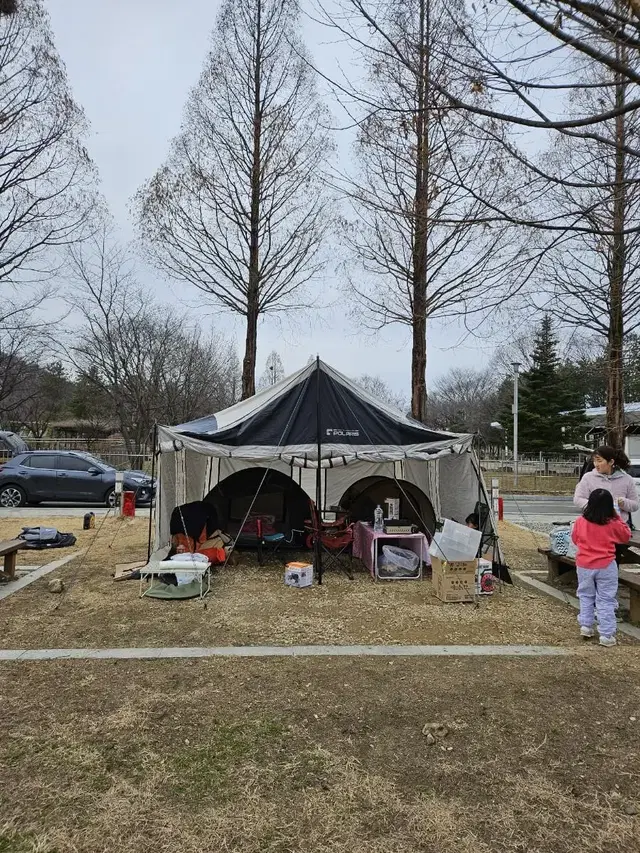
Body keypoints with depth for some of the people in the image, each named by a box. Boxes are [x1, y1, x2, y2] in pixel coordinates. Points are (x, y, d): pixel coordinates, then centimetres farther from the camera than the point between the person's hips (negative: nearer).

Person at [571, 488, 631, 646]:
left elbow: (575, 539, 9)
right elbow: (626, 537, 8)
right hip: (606, 567, -2)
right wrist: (618, 518, 9)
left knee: (586, 596, 20)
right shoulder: (613, 524, -12)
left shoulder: (580, 521, -7)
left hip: (584, 566, 2)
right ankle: (606, 634, 7)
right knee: (606, 600, 5)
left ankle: (585, 626, 22)